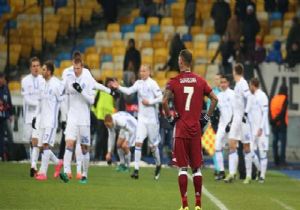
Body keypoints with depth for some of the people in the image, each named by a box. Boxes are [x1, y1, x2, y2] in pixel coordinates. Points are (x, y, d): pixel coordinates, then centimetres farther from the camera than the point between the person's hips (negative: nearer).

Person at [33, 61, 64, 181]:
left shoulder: (56, 84, -11)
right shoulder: (44, 85, 14)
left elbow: (62, 102, -8)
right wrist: (35, 117, 18)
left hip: (51, 120, -8)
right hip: (43, 120, 8)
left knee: (46, 145, -12)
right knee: (41, 145, 8)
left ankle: (43, 172, -12)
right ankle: (58, 163, 26)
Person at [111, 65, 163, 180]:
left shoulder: (152, 84, -8)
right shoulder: (138, 83, 6)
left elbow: (160, 97, -10)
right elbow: (129, 91, -7)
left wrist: (149, 102, -17)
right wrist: (119, 87, -21)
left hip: (152, 118, -4)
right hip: (141, 117, 4)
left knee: (153, 144, 7)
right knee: (138, 142, -8)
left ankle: (158, 165, 31)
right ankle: (136, 169, -9)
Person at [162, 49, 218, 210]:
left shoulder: (174, 82, -4)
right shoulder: (200, 81, 5)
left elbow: (164, 101, -16)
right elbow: (214, 99, 4)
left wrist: (170, 117, -3)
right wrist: (206, 117, 10)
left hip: (181, 128, -2)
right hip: (196, 129, 2)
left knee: (183, 168, 0)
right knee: (196, 167, 8)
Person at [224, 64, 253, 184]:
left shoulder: (242, 84, -14)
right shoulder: (237, 84, 15)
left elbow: (248, 98, -27)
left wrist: (246, 113, -30)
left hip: (243, 120, -8)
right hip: (236, 119, 8)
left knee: (246, 147, 0)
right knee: (232, 145, 0)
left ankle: (248, 175, 6)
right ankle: (232, 173, -4)